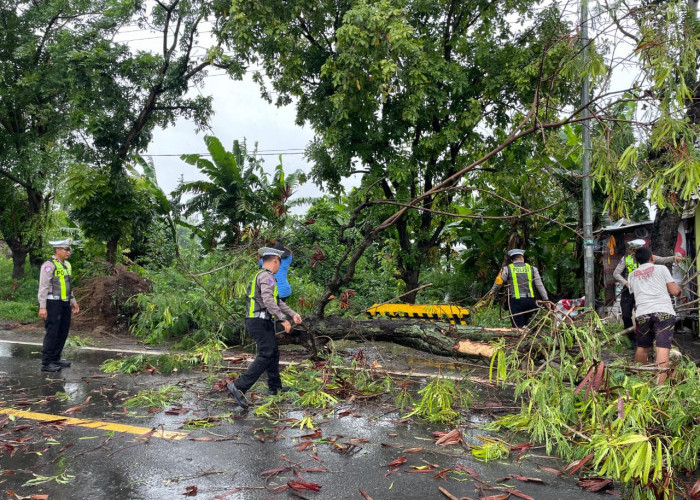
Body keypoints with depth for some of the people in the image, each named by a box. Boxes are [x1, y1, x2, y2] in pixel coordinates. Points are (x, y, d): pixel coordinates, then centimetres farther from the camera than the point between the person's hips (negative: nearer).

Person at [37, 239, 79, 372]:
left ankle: (55, 359, 23)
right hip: (53, 304, -8)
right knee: (52, 333, -6)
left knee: (63, 332, 12)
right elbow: (43, 286, -14)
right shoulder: (49, 265, -10)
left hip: (65, 303, 8)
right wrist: (42, 307, -18)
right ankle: (46, 363, 1)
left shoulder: (67, 265, 15)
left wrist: (73, 301, 22)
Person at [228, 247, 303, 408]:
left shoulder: (262, 275, 19)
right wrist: (283, 319, -24)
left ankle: (275, 387, 30)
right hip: (260, 322, -11)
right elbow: (268, 300, -27)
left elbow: (277, 301, 25)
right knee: (266, 356, -13)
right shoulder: (266, 276, -14)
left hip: (262, 322, 11)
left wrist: (292, 314, 22)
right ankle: (239, 387, -17)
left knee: (273, 353, 19)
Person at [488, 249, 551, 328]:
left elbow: (498, 283, 11)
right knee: (526, 323, 16)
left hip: (516, 301, -3)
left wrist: (493, 292, 30)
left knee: (519, 327, -3)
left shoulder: (507, 269, 4)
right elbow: (540, 285, 10)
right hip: (530, 300, 3)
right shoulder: (532, 268, 11)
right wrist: (546, 299, 14)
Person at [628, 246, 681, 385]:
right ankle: (660, 384, -19)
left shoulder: (632, 275, 22)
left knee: (642, 347, 18)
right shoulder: (661, 268, 12)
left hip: (642, 312, 3)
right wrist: (679, 288, 30)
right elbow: (674, 291, 8)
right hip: (663, 311, -3)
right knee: (663, 347, -9)